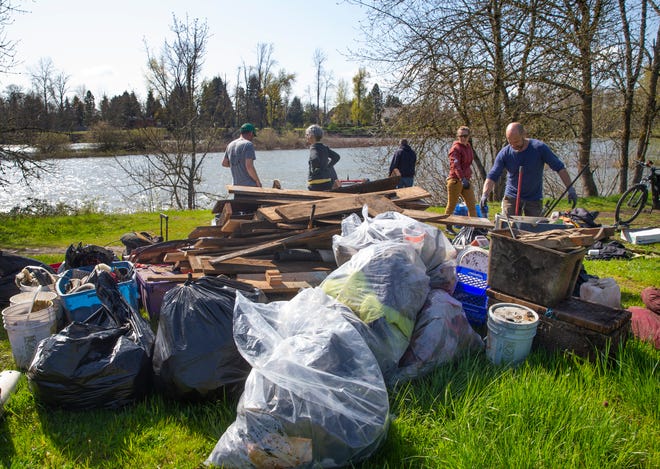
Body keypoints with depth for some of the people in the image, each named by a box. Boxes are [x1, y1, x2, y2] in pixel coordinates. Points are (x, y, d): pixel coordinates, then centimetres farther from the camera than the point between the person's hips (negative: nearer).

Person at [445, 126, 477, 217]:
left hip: (466, 180, 8)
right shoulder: (455, 148, -12)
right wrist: (462, 179, -38)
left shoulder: (468, 146, 12)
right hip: (456, 180, -7)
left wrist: (466, 179, 20)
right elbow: (455, 165, -26)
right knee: (451, 206, 2)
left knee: (472, 205, 4)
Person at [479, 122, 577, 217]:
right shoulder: (504, 153, -8)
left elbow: (560, 168, -5)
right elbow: (492, 177, -11)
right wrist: (484, 195, -27)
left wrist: (570, 188, -11)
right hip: (511, 198, 1)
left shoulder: (539, 148, -11)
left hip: (534, 199, 0)